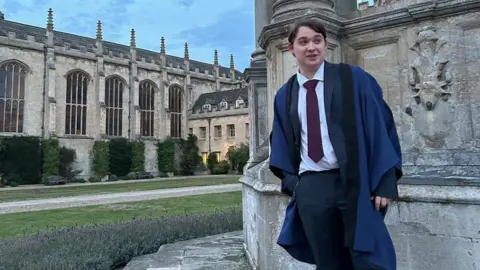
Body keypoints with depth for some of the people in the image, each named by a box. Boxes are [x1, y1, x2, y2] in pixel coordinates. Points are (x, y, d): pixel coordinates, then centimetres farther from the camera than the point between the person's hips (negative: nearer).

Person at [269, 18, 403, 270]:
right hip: (309, 188, 3)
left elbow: (381, 127, -2)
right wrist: (291, 182, 3)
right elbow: (281, 144, 16)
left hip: (355, 182, -3)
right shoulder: (284, 96, 10)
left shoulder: (354, 79, 1)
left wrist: (384, 182, -9)